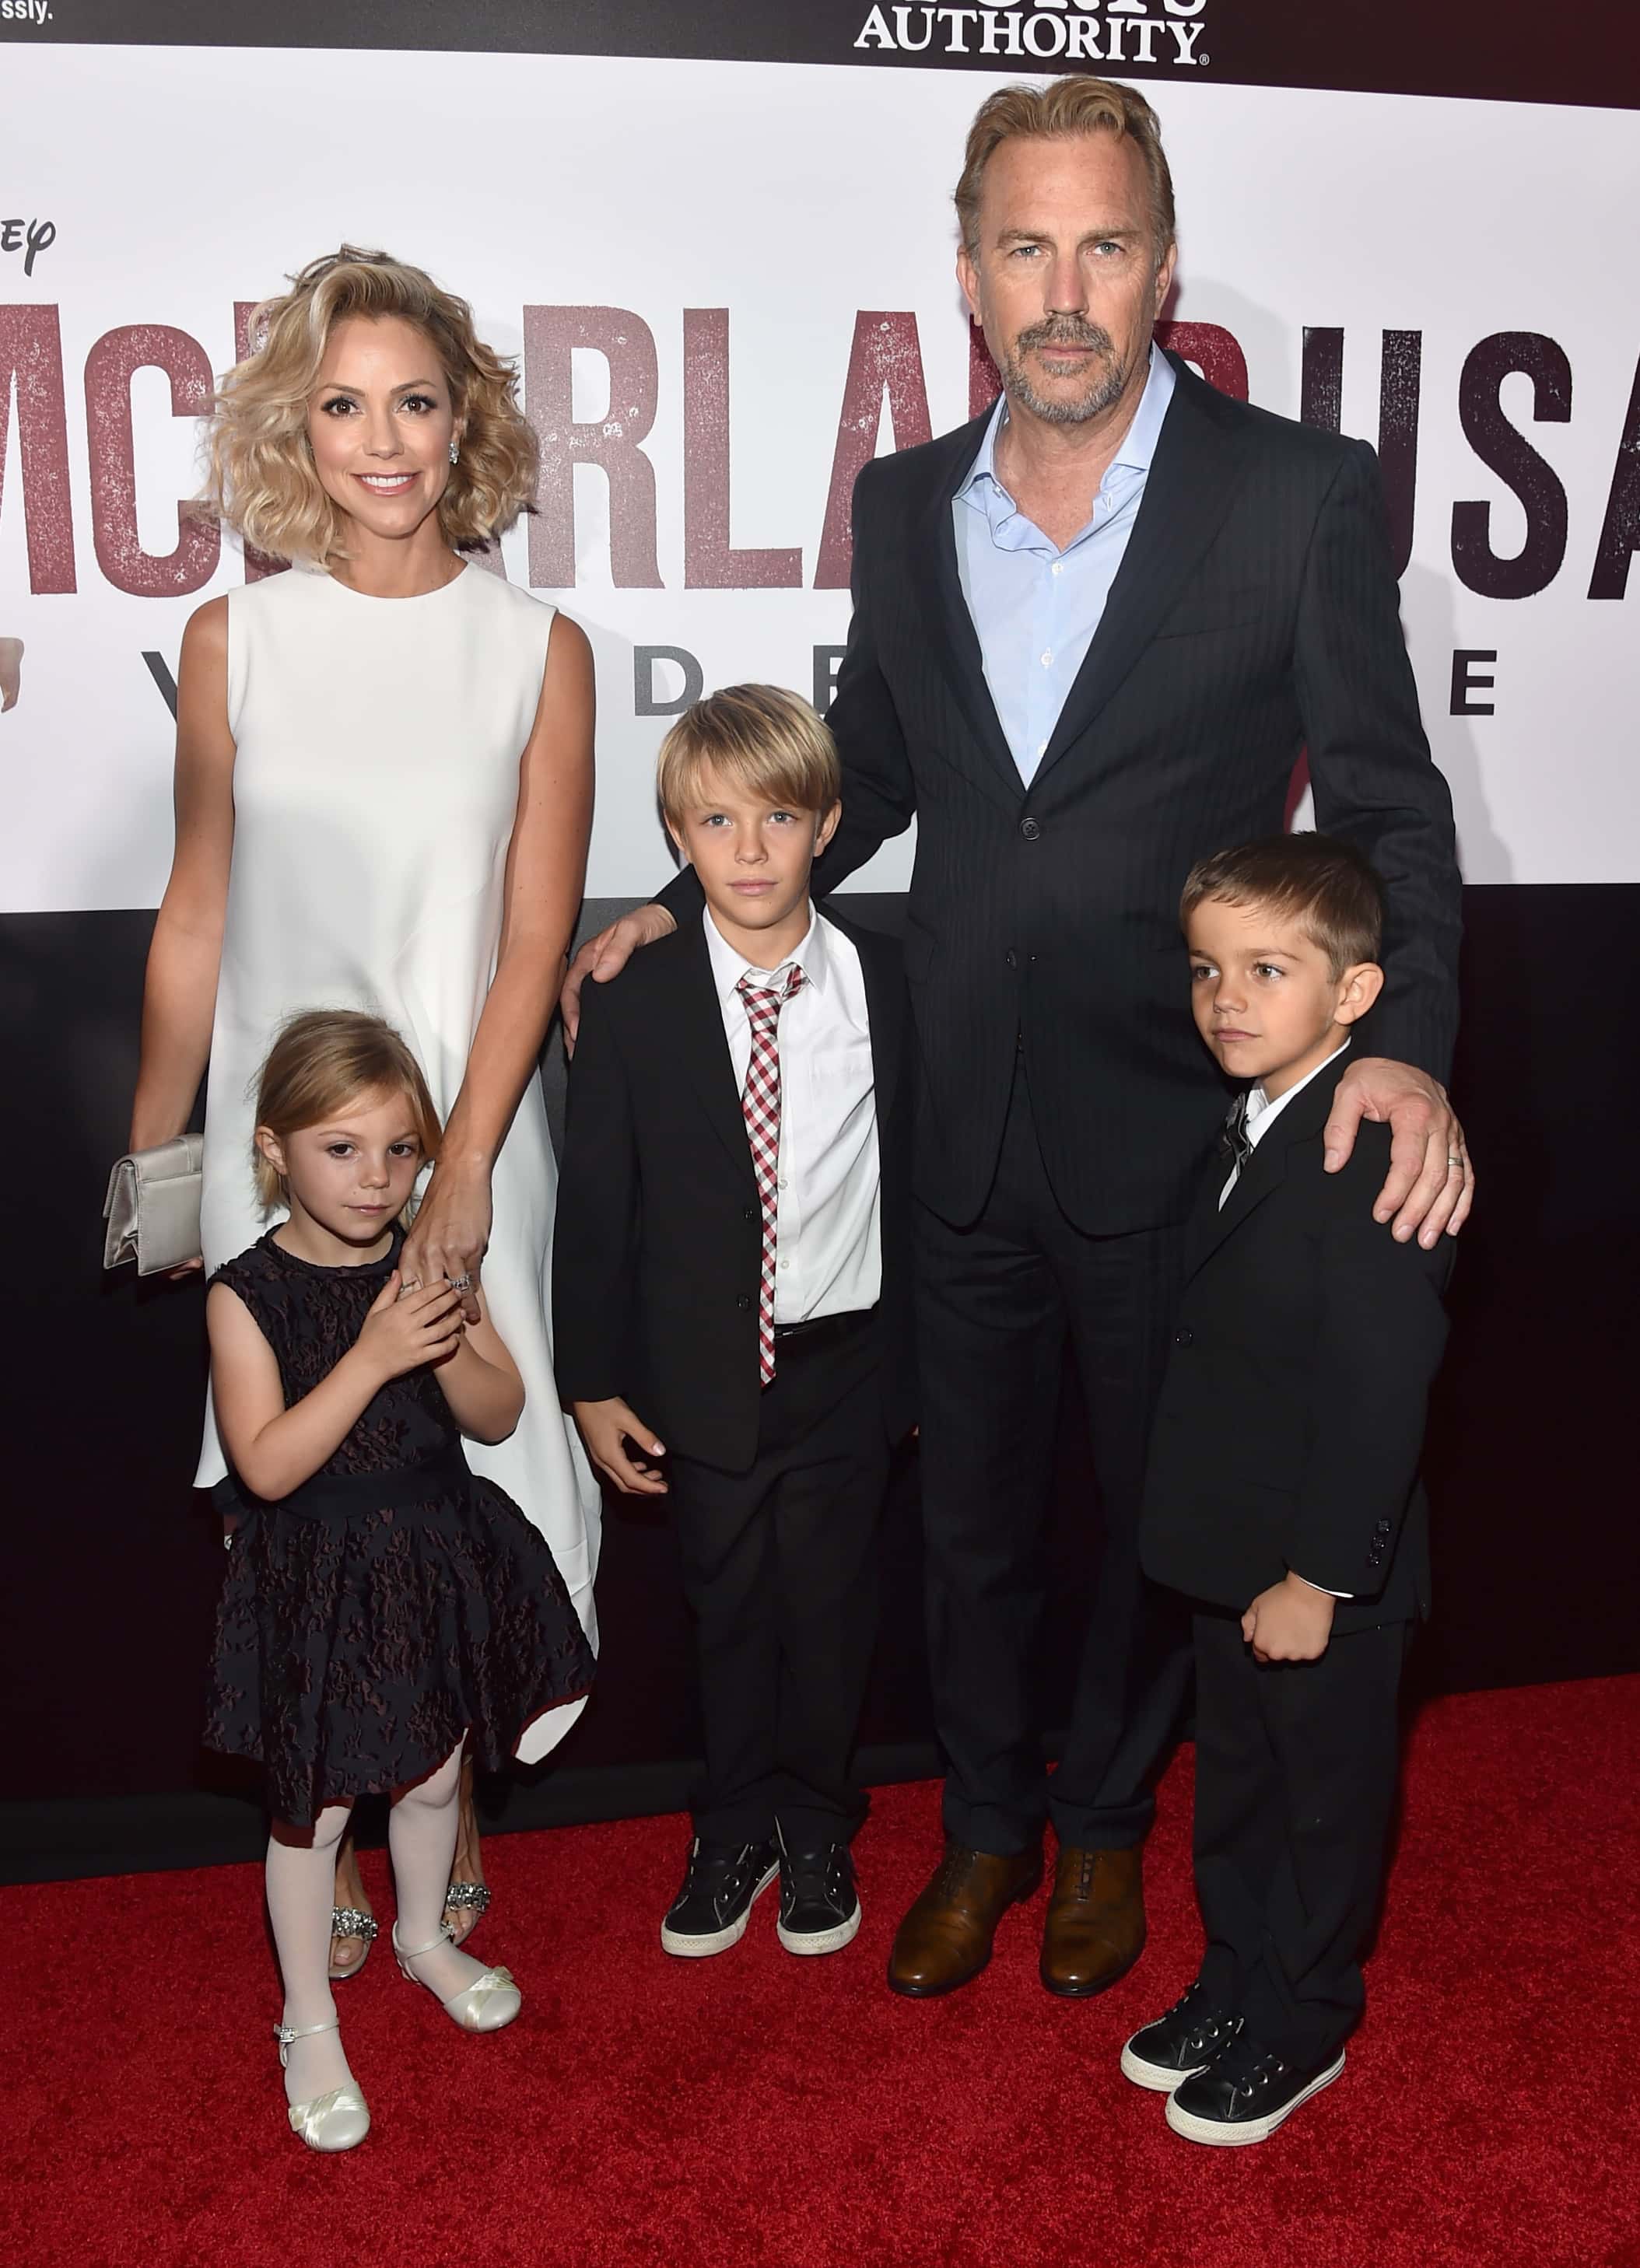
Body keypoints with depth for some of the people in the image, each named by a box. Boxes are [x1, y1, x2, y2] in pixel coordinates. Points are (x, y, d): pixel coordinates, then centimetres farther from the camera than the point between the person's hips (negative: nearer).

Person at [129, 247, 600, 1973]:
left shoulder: (537, 650, -3)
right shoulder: (233, 640, 0)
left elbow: (532, 942, -5)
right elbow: (195, 919, 6)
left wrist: (458, 1174, -12)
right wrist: (147, 1152, 9)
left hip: (470, 1131, -1)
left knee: (466, 1461, 7)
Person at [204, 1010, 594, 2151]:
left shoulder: (427, 1267, -4)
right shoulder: (247, 1294, -16)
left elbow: (501, 1415, -3)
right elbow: (267, 1466, -23)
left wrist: (448, 1347, -23)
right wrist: (373, 1357, -31)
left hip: (439, 1564, 4)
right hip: (320, 1585, -4)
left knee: (435, 1775, 22)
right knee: (313, 1810, 10)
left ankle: (426, 1937, 50)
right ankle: (310, 2024, 31)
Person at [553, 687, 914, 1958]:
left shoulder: (888, 984, -6)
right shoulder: (633, 1008, -9)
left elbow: (918, 1181, -1)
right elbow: (597, 1209, -4)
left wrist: (927, 1356, 3)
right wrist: (595, 1384, -2)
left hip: (846, 1366, 0)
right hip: (704, 1376, 0)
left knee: (831, 1609, 16)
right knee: (728, 1611, 16)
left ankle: (817, 1830, 40)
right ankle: (735, 1830, 40)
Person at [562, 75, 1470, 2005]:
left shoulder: (1300, 493, -9)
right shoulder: (904, 506, 3)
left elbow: (1386, 806, -7)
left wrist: (1404, 1039, -21)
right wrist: (683, 907, 6)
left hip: (1172, 1125, -3)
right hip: (962, 1124, 3)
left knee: (1154, 1512, 17)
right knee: (969, 1514, 18)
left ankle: (1103, 1821, 43)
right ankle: (985, 1824, 42)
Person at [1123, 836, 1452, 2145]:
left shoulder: (1375, 1155, -23)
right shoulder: (1254, 1131, 6)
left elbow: (1380, 1389, -25)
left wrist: (1320, 1575, -21)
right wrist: (1245, 1563, 12)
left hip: (1329, 1572, -8)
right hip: (1237, 1555, 8)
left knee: (1329, 1796, 13)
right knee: (1235, 1783, 23)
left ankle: (1301, 2028, 32)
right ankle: (1237, 1981, 43)